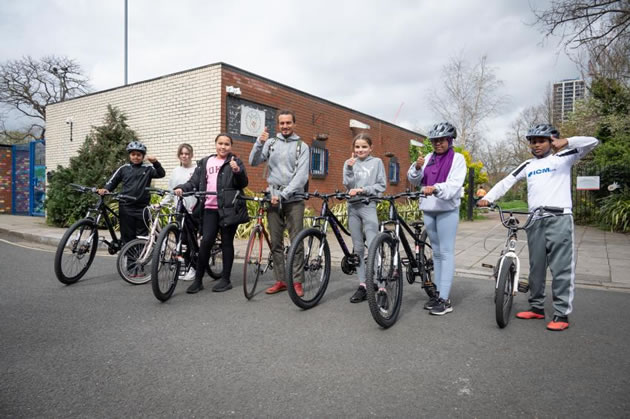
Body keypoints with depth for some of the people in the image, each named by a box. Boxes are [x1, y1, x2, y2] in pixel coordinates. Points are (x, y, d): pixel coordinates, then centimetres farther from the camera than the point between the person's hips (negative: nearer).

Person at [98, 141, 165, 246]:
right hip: (126, 207, 1)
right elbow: (112, 182, 11)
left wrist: (155, 162, -23)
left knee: (142, 238, 3)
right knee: (127, 237, 5)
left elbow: (161, 174, -7)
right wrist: (104, 189, -8)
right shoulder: (124, 168, 9)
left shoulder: (148, 168, 5)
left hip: (142, 208, -1)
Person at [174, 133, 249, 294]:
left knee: (226, 243, 3)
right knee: (206, 242, -4)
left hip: (228, 208, -2)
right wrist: (181, 188, -6)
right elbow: (194, 182, 13)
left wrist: (238, 171, -22)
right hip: (210, 208, 2)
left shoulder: (234, 162, 6)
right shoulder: (205, 162, 16)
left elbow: (243, 183, -4)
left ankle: (226, 280, 13)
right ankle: (198, 279, 7)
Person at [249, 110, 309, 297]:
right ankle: (280, 280, 16)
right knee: (276, 242, 6)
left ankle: (297, 281, 6)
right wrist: (259, 143, -16)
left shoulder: (302, 146, 3)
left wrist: (283, 194, -16)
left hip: (293, 199, -2)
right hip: (273, 198, 3)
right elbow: (253, 162, 1)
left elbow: (301, 175, -7)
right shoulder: (271, 142, 10)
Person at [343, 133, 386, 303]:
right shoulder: (349, 163, 11)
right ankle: (362, 285, 12)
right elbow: (348, 185, -1)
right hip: (353, 207, 3)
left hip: (368, 206, -3)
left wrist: (363, 190, -12)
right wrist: (350, 168, -15)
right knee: (358, 248, 6)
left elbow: (381, 186, 1)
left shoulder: (377, 162, 5)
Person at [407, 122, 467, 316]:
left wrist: (435, 188, -33)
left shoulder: (457, 158, -2)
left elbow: (455, 184, -15)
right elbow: (414, 180, 7)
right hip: (428, 209, 5)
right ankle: (438, 293, 20)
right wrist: (417, 168, -14)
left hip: (447, 210, -5)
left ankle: (445, 299, -4)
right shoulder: (429, 158, 10)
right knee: (436, 253, 11)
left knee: (446, 253, -6)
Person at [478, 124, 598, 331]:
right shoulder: (527, 166, 18)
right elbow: (506, 182, 13)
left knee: (561, 267, -4)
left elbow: (592, 142, -1)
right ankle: (537, 307, 21)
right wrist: (487, 198, -1)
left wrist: (566, 142, -18)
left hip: (559, 219, -4)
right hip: (535, 221, 4)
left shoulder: (563, 158, 8)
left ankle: (562, 313, 3)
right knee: (536, 266, 10)